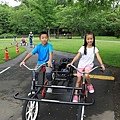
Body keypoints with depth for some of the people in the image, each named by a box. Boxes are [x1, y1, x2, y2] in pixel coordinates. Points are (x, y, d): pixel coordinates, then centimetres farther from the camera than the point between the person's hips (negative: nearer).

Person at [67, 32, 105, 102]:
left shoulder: (95, 48, -4)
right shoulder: (83, 48, -5)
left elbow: (98, 57, -14)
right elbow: (77, 56, -8)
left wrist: (102, 64, -30)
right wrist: (71, 63, -19)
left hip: (89, 65, -1)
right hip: (81, 65, 1)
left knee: (86, 75, -30)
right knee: (79, 80, 0)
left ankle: (90, 85, 2)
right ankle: (76, 95, 11)